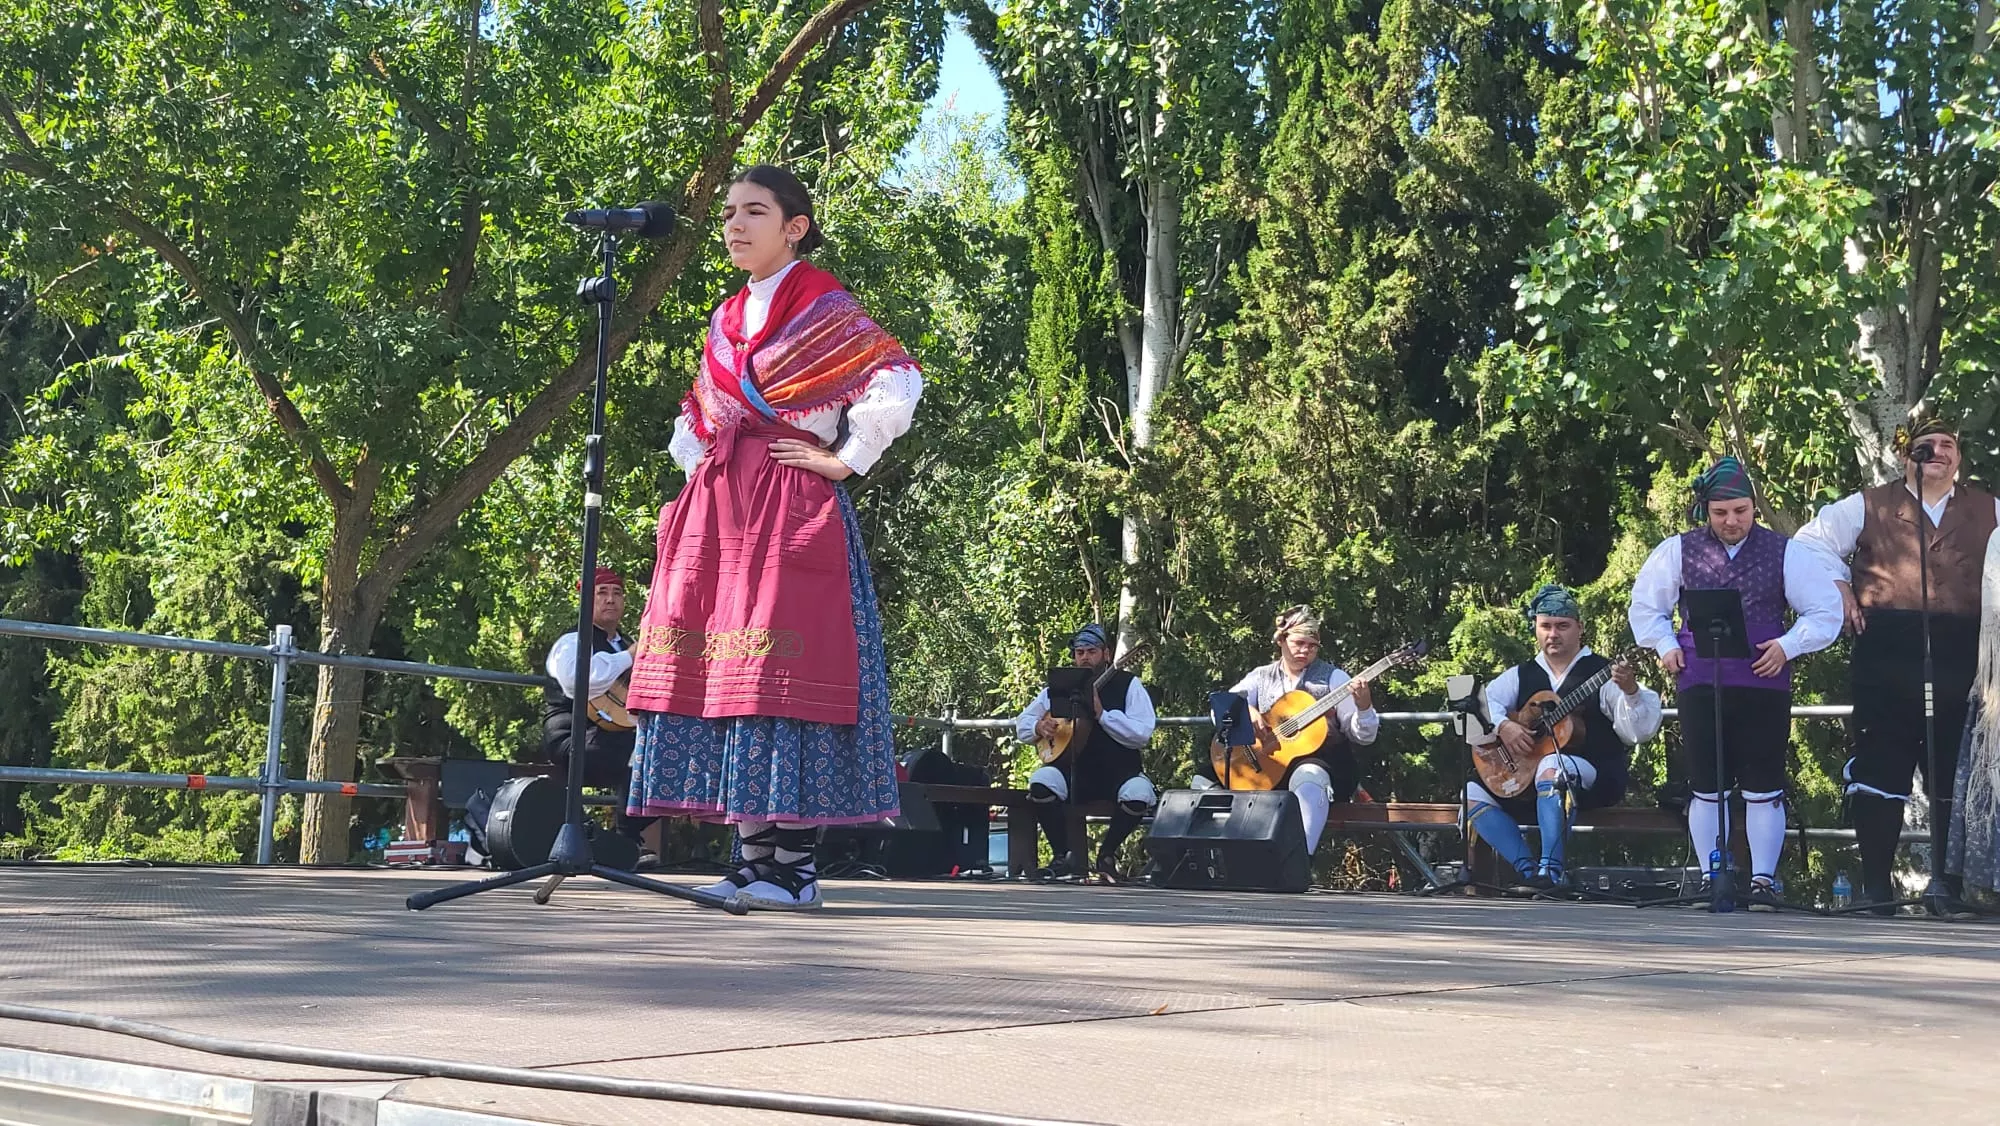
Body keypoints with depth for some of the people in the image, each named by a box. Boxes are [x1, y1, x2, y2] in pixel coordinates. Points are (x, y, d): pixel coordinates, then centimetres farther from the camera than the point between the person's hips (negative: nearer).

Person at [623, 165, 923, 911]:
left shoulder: (823, 309, -2)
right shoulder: (727, 319, 20)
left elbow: (896, 386, -14)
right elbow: (698, 416, 33)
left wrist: (844, 461, -11)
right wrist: (697, 466, 16)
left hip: (789, 510, -8)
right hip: (718, 510, 8)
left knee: (781, 676, -13)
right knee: (721, 672, 1)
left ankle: (794, 868, -12)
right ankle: (758, 859, 5)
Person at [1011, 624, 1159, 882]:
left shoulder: (1128, 685, 1)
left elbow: (1142, 734, -13)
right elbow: (1021, 724, 16)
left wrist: (1101, 713, -20)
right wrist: (1038, 727, -7)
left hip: (1118, 772, -2)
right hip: (1072, 771, 2)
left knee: (1139, 794, -33)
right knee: (1040, 782, -28)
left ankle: (1107, 854, -4)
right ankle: (1065, 855, -8)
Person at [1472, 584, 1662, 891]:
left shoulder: (1602, 674, -1)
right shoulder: (1522, 675, 14)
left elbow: (1640, 731, -13)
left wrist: (1630, 691, -33)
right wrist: (1502, 726, -18)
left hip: (1595, 779, -6)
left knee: (1551, 766, -38)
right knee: (1473, 793, -13)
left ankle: (1552, 869, -40)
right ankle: (1529, 869, -18)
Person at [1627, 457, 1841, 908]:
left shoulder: (1784, 553, 3)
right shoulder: (1678, 551, 7)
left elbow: (1825, 611, 5)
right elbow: (1646, 604, 17)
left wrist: (1789, 645, -8)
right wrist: (1665, 646, 3)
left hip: (1765, 684, -1)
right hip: (1699, 683, 1)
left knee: (1763, 787, 0)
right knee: (1706, 787, 5)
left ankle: (1763, 880, 7)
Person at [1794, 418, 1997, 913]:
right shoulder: (1869, 506, 11)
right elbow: (1814, 541, 12)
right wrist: (1842, 589, 3)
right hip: (1887, 655, -1)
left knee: (1957, 772, 2)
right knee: (1880, 765, -2)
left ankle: (1954, 878, 10)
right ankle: (1876, 880, 3)